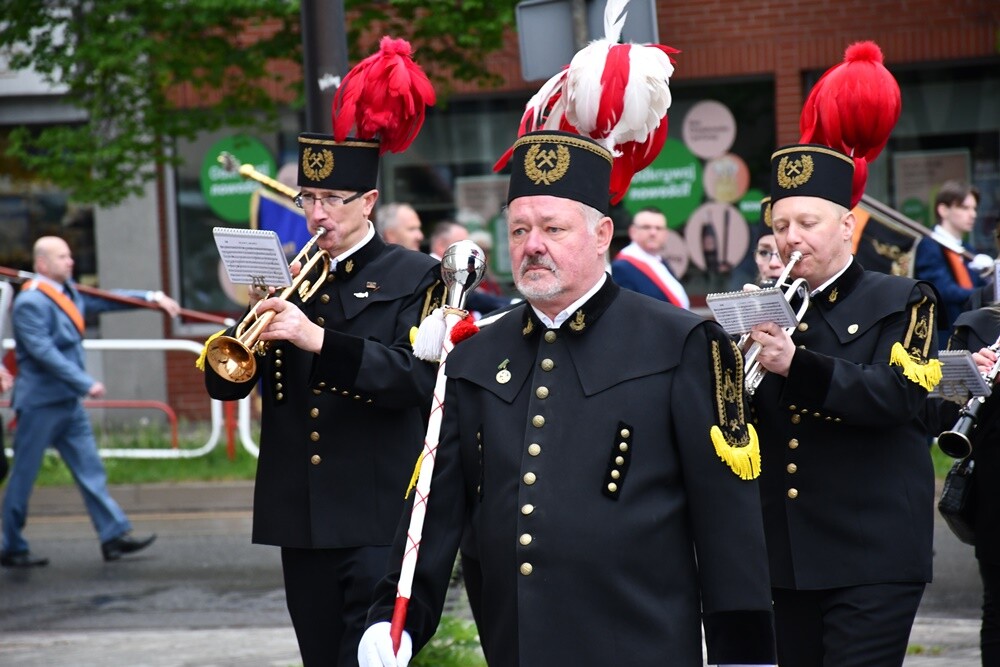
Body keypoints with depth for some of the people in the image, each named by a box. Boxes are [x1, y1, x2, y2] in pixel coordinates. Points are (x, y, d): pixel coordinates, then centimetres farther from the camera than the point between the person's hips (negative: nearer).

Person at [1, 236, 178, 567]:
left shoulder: (69, 293, 12)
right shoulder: (30, 303, -16)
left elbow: (107, 300, 23)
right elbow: (44, 352, -23)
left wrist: (151, 298, 13)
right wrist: (86, 384, -25)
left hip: (69, 403, 9)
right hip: (40, 402, -9)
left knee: (90, 469, 6)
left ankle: (114, 535, 6)